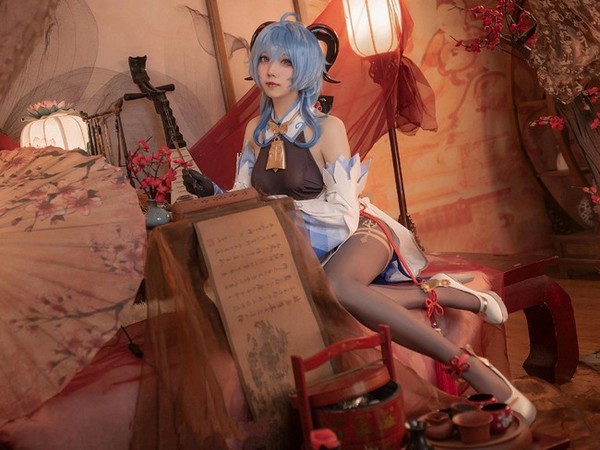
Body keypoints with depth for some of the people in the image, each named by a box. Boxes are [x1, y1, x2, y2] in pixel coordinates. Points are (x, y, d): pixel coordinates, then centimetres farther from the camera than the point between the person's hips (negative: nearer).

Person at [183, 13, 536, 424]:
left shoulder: (327, 128, -9)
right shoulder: (256, 130, 8)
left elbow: (344, 214, -13)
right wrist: (211, 193, -8)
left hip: (358, 233, -4)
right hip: (309, 249, 4)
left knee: (330, 286, -41)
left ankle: (470, 366, -34)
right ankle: (440, 293, -17)